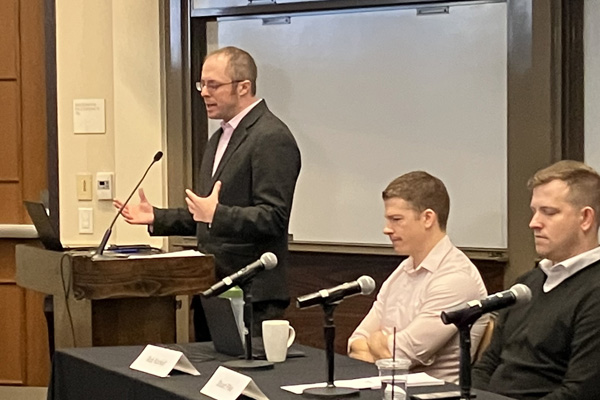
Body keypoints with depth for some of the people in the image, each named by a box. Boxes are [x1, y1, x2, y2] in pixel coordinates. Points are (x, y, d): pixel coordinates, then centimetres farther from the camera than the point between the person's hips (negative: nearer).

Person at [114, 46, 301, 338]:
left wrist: (217, 214, -30)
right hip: (213, 290, 9)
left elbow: (273, 218, -19)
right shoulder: (220, 138, 19)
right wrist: (157, 218, 13)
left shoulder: (272, 138, -13)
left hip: (252, 295, -9)